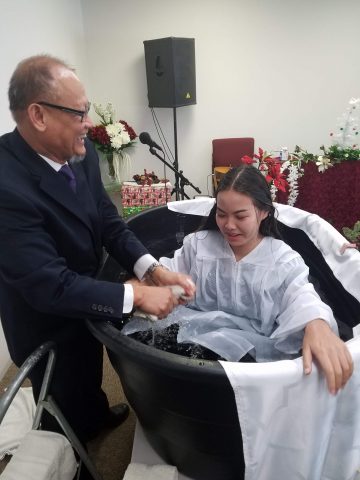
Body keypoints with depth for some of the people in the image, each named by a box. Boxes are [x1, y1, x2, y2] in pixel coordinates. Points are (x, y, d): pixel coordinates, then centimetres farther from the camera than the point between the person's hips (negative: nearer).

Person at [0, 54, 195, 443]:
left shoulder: (80, 153, -14)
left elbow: (108, 222, -7)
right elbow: (51, 286, -35)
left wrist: (152, 269, -20)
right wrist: (136, 296, -30)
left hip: (85, 301, 7)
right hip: (49, 324, -6)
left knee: (90, 375, 35)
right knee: (66, 411, 23)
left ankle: (98, 415, 67)